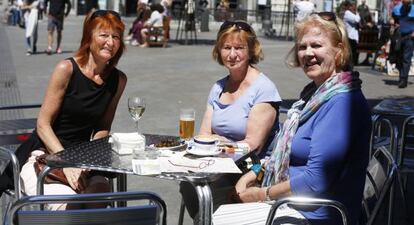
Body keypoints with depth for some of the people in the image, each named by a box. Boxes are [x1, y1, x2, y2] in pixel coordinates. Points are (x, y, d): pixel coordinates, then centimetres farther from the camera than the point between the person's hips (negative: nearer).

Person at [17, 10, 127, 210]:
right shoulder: (67, 69, -10)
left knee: (101, 190, -29)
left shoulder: (118, 80, 4)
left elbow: (103, 127, 10)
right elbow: (43, 124, -10)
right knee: (68, 204, -31)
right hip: (43, 155, -4)